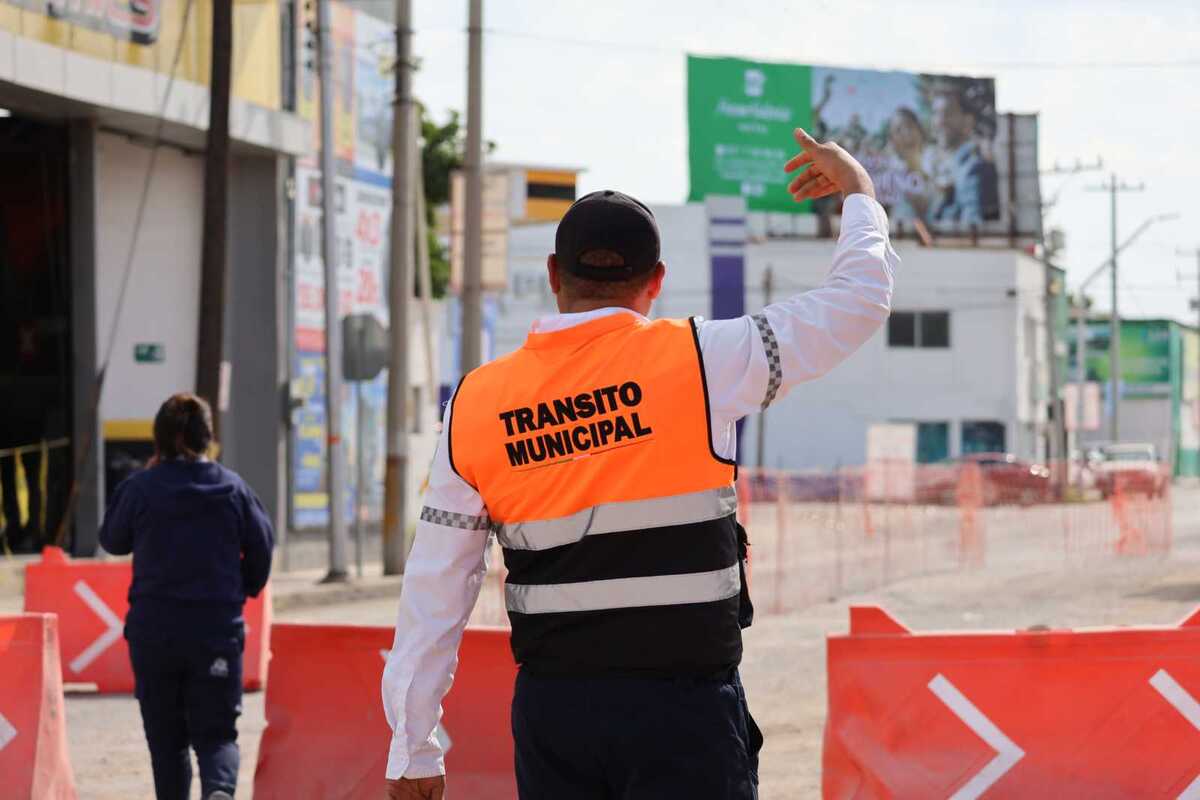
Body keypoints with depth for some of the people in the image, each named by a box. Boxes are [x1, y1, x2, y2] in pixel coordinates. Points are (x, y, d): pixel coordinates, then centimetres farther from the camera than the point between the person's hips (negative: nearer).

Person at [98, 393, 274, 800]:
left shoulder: (140, 487, -6)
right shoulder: (232, 487, -1)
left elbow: (113, 540, 9)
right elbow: (262, 545, 6)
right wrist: (244, 590, 24)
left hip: (153, 629, -1)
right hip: (218, 627, 1)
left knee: (166, 736, 11)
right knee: (216, 731, 3)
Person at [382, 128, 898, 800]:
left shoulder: (474, 405, 3)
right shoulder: (698, 362, -6)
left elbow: (435, 592, 5)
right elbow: (858, 303, 1)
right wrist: (861, 196, 20)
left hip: (549, 711, 3)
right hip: (682, 709, -3)